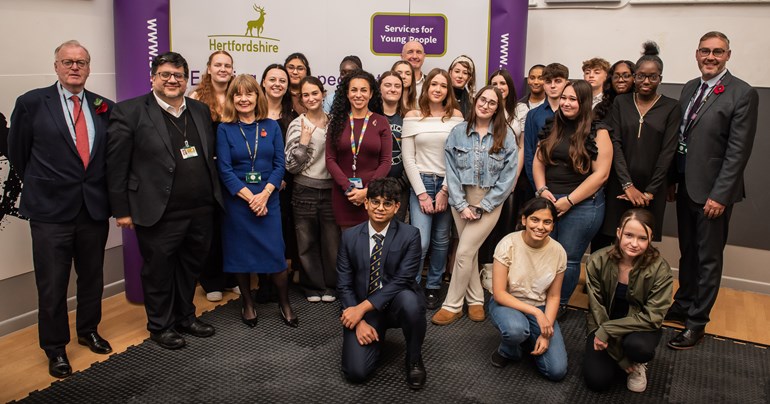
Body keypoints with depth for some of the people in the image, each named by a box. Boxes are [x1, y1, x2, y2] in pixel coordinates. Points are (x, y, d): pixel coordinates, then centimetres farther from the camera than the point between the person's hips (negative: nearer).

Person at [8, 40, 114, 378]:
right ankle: (55, 349, 23)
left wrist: (101, 190, 8)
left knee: (92, 278, 16)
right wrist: (40, 186, 9)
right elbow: (17, 152, 4)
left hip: (95, 209, 3)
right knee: (52, 285, 5)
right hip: (51, 210, -3)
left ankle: (88, 331, 37)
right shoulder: (31, 103, -4)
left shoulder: (103, 107, 5)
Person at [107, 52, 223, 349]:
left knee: (191, 267, 18)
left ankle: (185, 316, 37)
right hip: (158, 213, -5)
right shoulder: (130, 112, -6)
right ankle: (160, 326, 28)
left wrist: (214, 197, 11)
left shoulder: (201, 111, 10)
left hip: (201, 210, 5)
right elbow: (116, 165, -7)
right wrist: (122, 210, -8)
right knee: (158, 270, 9)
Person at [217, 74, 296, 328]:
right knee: (241, 253, 8)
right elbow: (224, 169, -6)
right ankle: (248, 304, 25)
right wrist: (249, 197, -14)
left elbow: (279, 164, 0)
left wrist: (264, 195, -13)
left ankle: (285, 304, 14)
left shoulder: (271, 126, 4)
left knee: (276, 252, -3)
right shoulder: (225, 129, 0)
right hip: (237, 199, 0)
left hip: (268, 198, 1)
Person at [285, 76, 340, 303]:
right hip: (304, 190, -1)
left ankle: (330, 285, 22)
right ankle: (313, 286, 22)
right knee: (307, 241, 7)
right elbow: (291, 165, -8)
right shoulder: (297, 125, -3)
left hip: (330, 189, 2)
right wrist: (304, 140, -17)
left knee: (332, 240, 5)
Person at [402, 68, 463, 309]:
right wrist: (422, 193, -7)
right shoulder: (412, 116, 1)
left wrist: (445, 191, -6)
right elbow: (408, 158, -2)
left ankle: (433, 287, 25)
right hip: (421, 182, -1)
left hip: (448, 184, 2)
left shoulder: (456, 116, 3)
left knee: (441, 241, 9)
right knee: (420, 242, -9)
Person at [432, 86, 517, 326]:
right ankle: (475, 299, 28)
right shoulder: (458, 132, 0)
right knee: (470, 252, 10)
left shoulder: (506, 136, -4)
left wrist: (482, 207, -10)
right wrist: (462, 205, -10)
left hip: (489, 202, -2)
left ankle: (452, 305, 8)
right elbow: (451, 171, -2)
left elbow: (508, 177, -6)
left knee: (464, 252, -7)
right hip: (462, 200, 2)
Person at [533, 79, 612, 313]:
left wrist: (569, 201, -14)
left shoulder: (597, 132, -6)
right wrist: (542, 189, -6)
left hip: (581, 205, -4)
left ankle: (559, 305, 21)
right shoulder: (553, 129, 9)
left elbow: (600, 174, -12)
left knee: (568, 259, 3)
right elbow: (538, 162, 12)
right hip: (548, 201, 4)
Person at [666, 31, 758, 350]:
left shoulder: (742, 94, -12)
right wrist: (672, 179, 8)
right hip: (685, 187, 6)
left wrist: (719, 195, -17)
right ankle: (683, 305, 35)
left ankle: (696, 323, 16)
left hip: (712, 191, -6)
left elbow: (738, 150, -15)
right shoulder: (690, 88, 8)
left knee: (708, 259, 5)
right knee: (687, 253, 19)